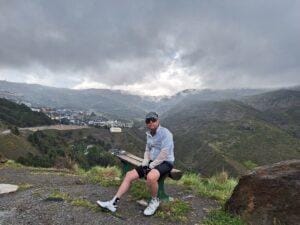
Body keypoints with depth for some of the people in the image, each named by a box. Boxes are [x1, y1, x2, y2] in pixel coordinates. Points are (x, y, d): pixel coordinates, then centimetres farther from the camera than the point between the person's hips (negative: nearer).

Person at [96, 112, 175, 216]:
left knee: (150, 177, -37)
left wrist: (152, 165, -17)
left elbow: (164, 154, -22)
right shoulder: (149, 134, 10)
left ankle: (154, 201, -8)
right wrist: (145, 163, 2)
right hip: (152, 163, 8)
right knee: (129, 175, -5)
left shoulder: (165, 133, -15)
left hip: (165, 163, -8)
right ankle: (114, 202, -1)